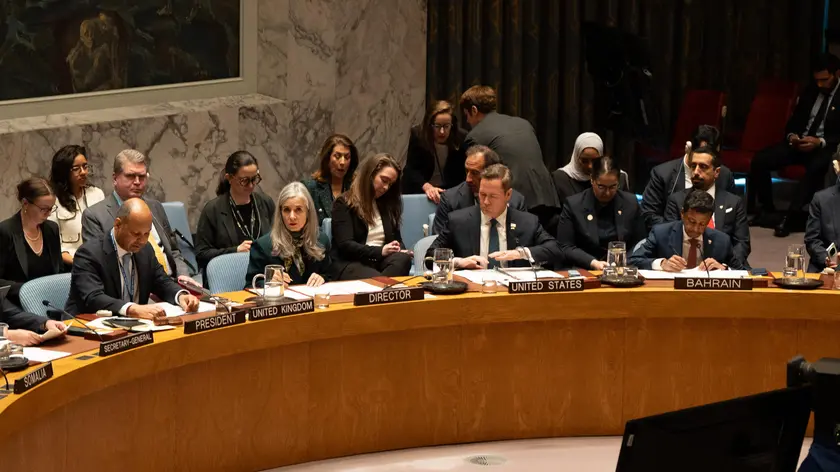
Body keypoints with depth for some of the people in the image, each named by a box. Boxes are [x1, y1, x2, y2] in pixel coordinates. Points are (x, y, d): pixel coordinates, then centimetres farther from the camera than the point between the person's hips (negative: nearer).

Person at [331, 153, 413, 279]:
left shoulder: (388, 203, 22)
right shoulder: (344, 204, 2)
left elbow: (397, 240, 21)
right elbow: (345, 245, -9)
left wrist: (400, 250, -5)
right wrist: (380, 251, -21)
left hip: (381, 261, 6)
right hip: (351, 263, -6)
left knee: (403, 259, -34)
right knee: (378, 283, -42)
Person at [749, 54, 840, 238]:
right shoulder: (810, 92, 15)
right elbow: (794, 122, 18)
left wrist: (820, 142, -23)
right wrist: (791, 136, -5)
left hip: (825, 148, -6)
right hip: (800, 143, 6)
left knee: (816, 167, -41)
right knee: (760, 160, -17)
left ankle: (791, 218, -41)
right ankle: (767, 210, -4)